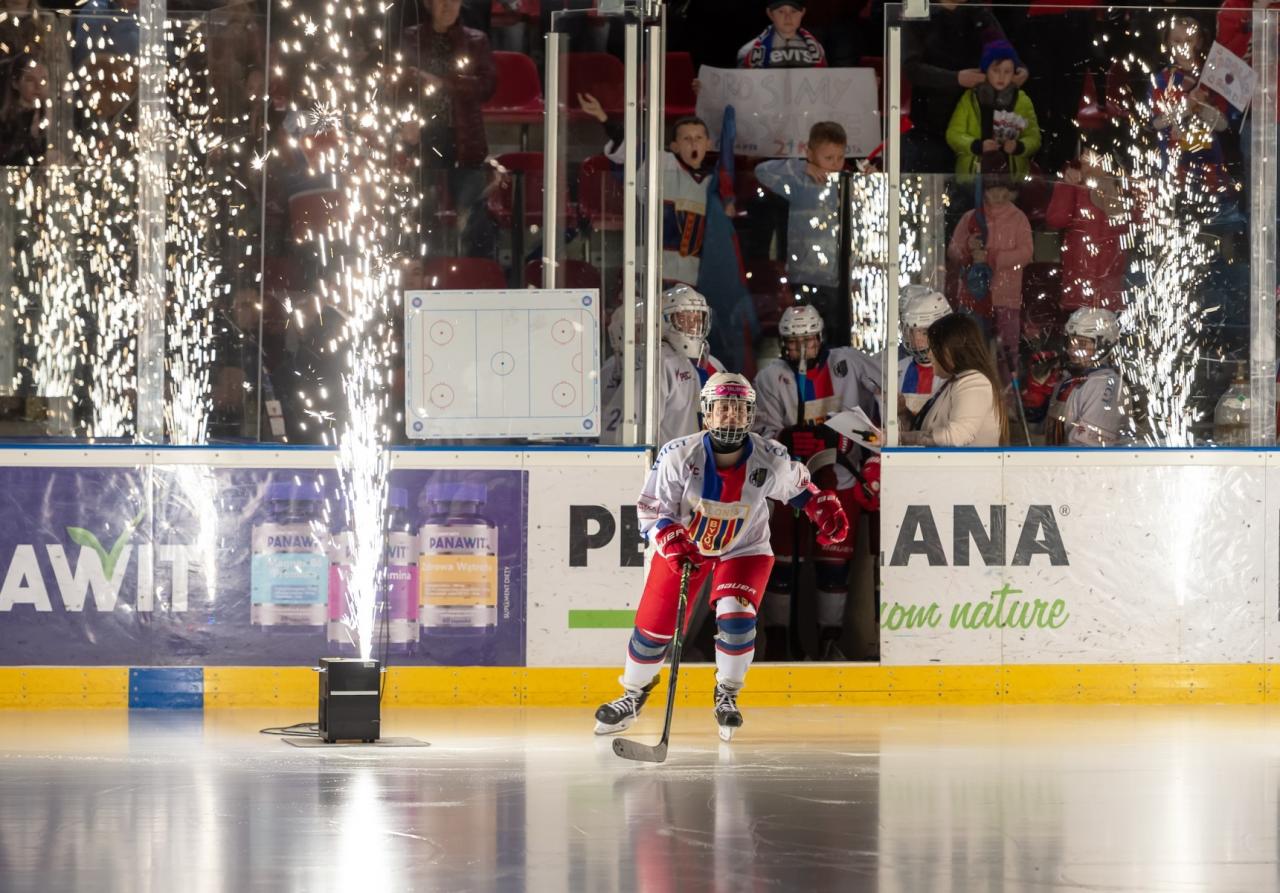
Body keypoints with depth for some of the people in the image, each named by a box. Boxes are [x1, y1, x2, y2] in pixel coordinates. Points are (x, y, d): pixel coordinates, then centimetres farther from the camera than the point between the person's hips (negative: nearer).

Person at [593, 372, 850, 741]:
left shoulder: (771, 459, -20)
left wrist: (825, 509, -4)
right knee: (654, 627, 0)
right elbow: (652, 511, -17)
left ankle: (727, 694, 4)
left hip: (744, 549, 0)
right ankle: (633, 696, 27)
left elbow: (797, 485, 3)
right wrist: (674, 545, -32)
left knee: (735, 619, -22)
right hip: (685, 544, 0)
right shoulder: (678, 455, -25)